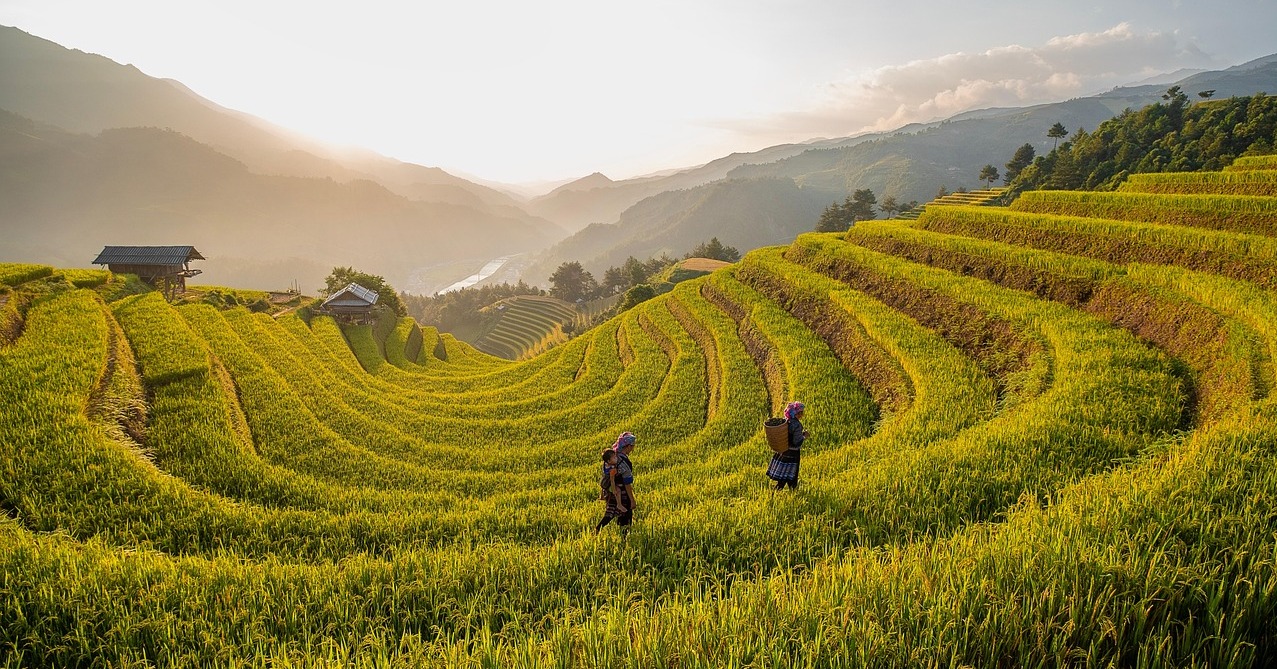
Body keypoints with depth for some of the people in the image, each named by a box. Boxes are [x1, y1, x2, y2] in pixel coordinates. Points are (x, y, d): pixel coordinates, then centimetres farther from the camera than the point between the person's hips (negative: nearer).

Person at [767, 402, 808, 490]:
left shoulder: (784, 421, 1)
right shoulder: (797, 425, -21)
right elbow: (797, 443, -20)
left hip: (782, 452, 7)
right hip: (792, 454, -7)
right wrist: (804, 436, -6)